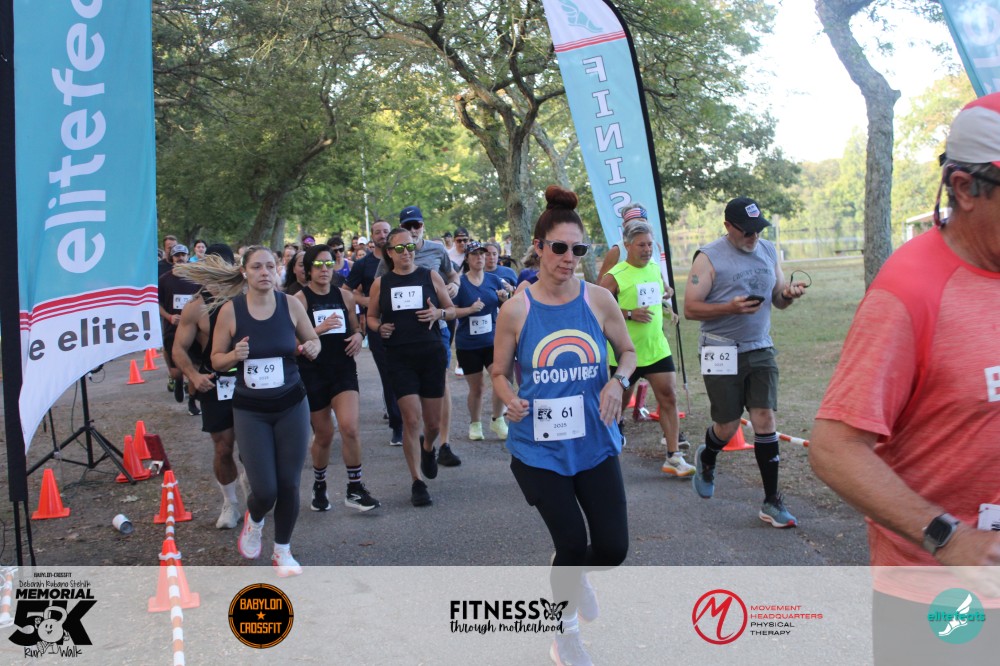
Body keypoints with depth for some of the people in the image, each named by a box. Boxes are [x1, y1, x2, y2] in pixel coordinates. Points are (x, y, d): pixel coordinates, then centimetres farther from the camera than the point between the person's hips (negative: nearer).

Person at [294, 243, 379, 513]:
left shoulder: (344, 296, 6)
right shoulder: (300, 299, -6)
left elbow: (355, 327, 19)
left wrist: (358, 336, -4)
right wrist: (319, 329, -24)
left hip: (343, 369, 2)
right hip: (312, 372, -2)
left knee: (349, 428, -15)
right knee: (323, 435, 8)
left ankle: (355, 489, 0)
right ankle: (319, 487, 32)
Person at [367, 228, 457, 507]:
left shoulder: (430, 276, 2)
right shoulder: (381, 283, 4)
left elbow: (452, 310, 8)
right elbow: (371, 316, 14)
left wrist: (438, 313, -14)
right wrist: (379, 327, -8)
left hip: (432, 355, 1)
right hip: (400, 359, -1)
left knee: (433, 423, 8)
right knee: (411, 419, -9)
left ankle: (427, 448, 45)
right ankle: (417, 482, 5)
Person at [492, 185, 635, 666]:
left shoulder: (599, 300, -4)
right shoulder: (516, 310, -8)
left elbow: (628, 351, 10)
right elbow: (499, 373, 3)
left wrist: (618, 381, -11)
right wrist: (511, 401, -18)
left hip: (594, 443, 2)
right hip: (539, 449, -2)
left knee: (613, 547, 1)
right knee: (572, 543, -3)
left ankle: (574, 577, 41)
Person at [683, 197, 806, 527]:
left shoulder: (768, 251, 10)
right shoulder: (709, 257, -7)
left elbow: (778, 299, 17)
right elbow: (690, 308, -10)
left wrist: (788, 293, -7)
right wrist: (731, 307, -24)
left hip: (761, 350, 4)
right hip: (722, 352, -4)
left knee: (765, 420, -3)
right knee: (727, 427, 2)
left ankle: (771, 503, 5)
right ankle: (705, 459, 39)